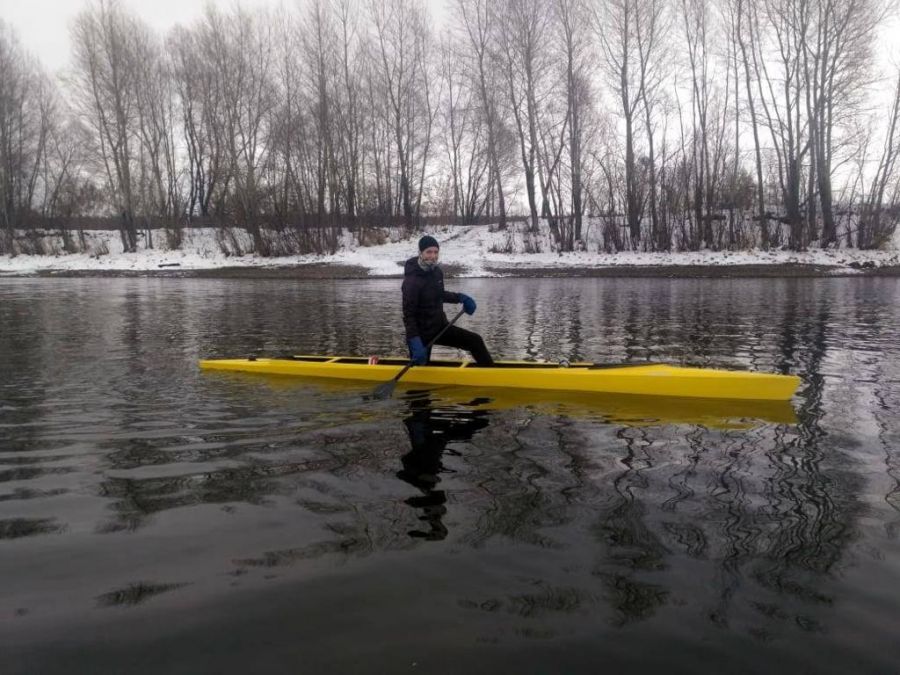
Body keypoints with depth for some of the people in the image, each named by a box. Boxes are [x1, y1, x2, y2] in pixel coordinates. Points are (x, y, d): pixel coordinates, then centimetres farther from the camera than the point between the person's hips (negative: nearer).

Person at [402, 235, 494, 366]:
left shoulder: (436, 271, -1)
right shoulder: (412, 280, -24)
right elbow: (409, 315, -25)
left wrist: (459, 297, 10)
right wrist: (415, 342, -35)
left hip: (440, 326, 7)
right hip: (422, 333, -7)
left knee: (475, 341, 4)